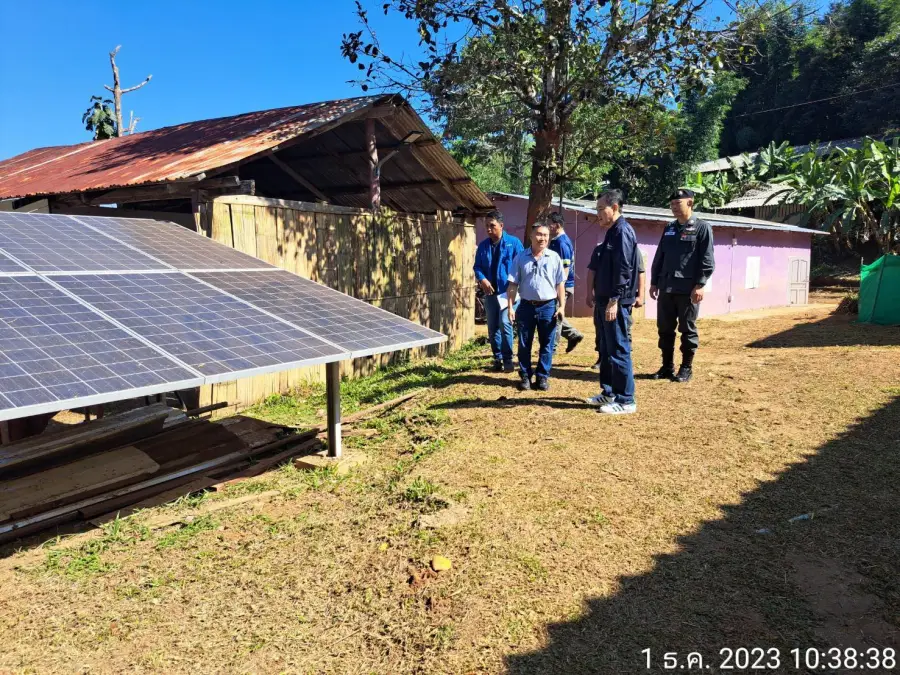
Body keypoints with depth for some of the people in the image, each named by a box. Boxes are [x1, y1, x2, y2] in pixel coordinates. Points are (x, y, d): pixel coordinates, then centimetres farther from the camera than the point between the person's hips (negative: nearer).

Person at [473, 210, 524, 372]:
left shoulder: (513, 243, -3)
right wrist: (482, 279, -10)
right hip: (489, 292, 5)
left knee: (505, 325, -13)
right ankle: (497, 359, 20)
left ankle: (508, 360, -2)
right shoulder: (483, 246, 9)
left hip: (507, 291, -5)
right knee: (492, 328, 9)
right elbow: (477, 266, 10)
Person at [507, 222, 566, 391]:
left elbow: (560, 284, 4)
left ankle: (543, 376, 17)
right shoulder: (521, 258, 2)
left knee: (547, 345, 6)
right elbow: (513, 284, 2)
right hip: (527, 306, 0)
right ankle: (525, 376, 19)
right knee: (524, 345, 7)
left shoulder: (554, 257, 2)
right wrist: (511, 307, -3)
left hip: (548, 307, 0)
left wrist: (562, 307, -2)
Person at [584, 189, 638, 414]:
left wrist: (614, 301, -23)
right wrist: (593, 293, 17)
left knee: (619, 351, -5)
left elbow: (623, 270, -21)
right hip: (604, 302, 10)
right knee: (606, 351, 15)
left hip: (616, 303, -10)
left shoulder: (623, 232, -13)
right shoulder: (611, 232, 17)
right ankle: (608, 393, 26)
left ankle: (625, 401, 2)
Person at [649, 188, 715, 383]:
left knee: (687, 329, 2)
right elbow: (659, 257, 18)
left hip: (688, 289, -6)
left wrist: (700, 285, -15)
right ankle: (667, 366, 19)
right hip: (666, 288, 6)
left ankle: (687, 367, 12)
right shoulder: (669, 229, 15)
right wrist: (654, 282, 12)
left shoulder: (702, 228, -2)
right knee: (665, 329, 9)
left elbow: (707, 260, -8)